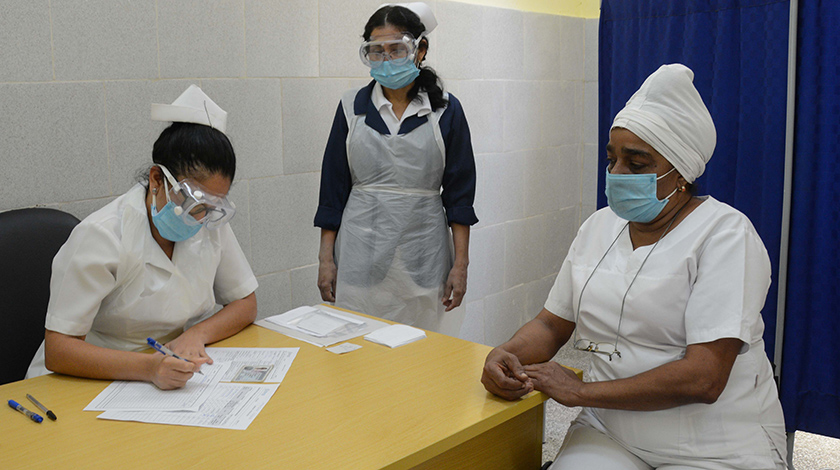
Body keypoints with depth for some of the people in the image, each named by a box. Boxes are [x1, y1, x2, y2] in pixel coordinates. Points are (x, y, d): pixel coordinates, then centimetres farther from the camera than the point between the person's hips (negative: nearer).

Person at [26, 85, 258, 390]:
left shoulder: (212, 224, -1)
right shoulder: (101, 236, -17)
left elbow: (245, 303, 8)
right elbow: (58, 350, -20)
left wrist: (197, 334, -13)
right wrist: (148, 368, -36)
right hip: (95, 381, -3)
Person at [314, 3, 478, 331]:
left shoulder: (446, 111, 2)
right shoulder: (352, 107, 5)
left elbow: (459, 193, 3)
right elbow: (333, 187, 7)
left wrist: (460, 263, -1)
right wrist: (326, 258, 3)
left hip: (422, 255, 0)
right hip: (361, 254, 1)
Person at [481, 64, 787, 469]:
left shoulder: (725, 234, -12)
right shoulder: (599, 226, 9)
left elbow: (704, 378, -21)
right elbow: (552, 323, 13)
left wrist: (582, 391, -19)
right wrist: (506, 355, -10)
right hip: (609, 435, 5)